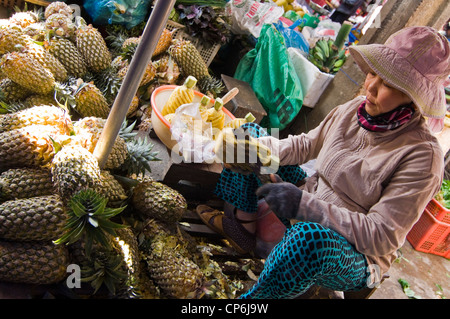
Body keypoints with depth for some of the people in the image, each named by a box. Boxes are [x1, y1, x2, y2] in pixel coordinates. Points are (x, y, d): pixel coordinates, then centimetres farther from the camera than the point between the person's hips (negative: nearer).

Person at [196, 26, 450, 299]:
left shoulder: (422, 154, -23)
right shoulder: (354, 108, -6)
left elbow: (382, 237, -25)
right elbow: (306, 145, 5)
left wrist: (303, 205, -35)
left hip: (356, 255, -5)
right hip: (308, 209, 6)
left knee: (310, 237, -45)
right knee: (251, 131, 2)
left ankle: (251, 298, -16)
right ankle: (243, 224, 2)